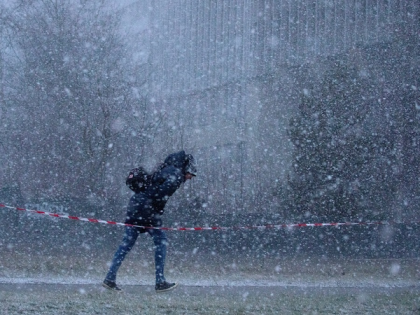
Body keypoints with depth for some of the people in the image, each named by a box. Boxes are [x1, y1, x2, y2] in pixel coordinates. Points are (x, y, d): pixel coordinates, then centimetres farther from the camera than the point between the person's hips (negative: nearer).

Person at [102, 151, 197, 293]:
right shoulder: (176, 175, -6)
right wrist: (158, 213, -9)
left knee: (126, 244, 7)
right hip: (146, 208, -8)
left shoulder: (165, 170, 23)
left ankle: (110, 278, 3)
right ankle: (160, 282, 3)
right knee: (160, 241, 4)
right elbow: (160, 193, -19)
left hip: (134, 205, 8)